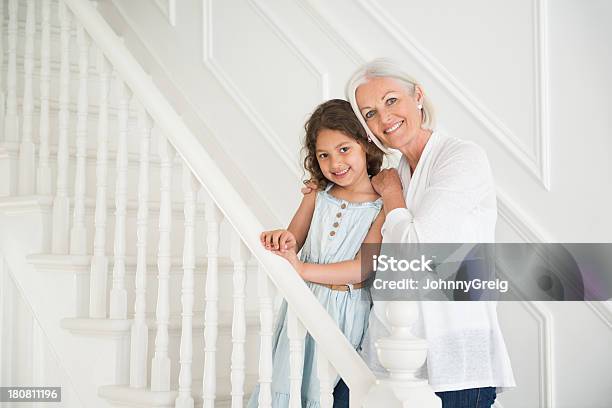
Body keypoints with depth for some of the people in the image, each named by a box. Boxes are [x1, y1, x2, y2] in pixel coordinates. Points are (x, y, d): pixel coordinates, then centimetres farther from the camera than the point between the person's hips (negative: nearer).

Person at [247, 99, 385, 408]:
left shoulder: (383, 206, -8)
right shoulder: (317, 196, 4)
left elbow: (365, 267, -16)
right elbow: (290, 247, 6)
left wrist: (303, 269, -22)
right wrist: (281, 241, -19)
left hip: (345, 314, -3)